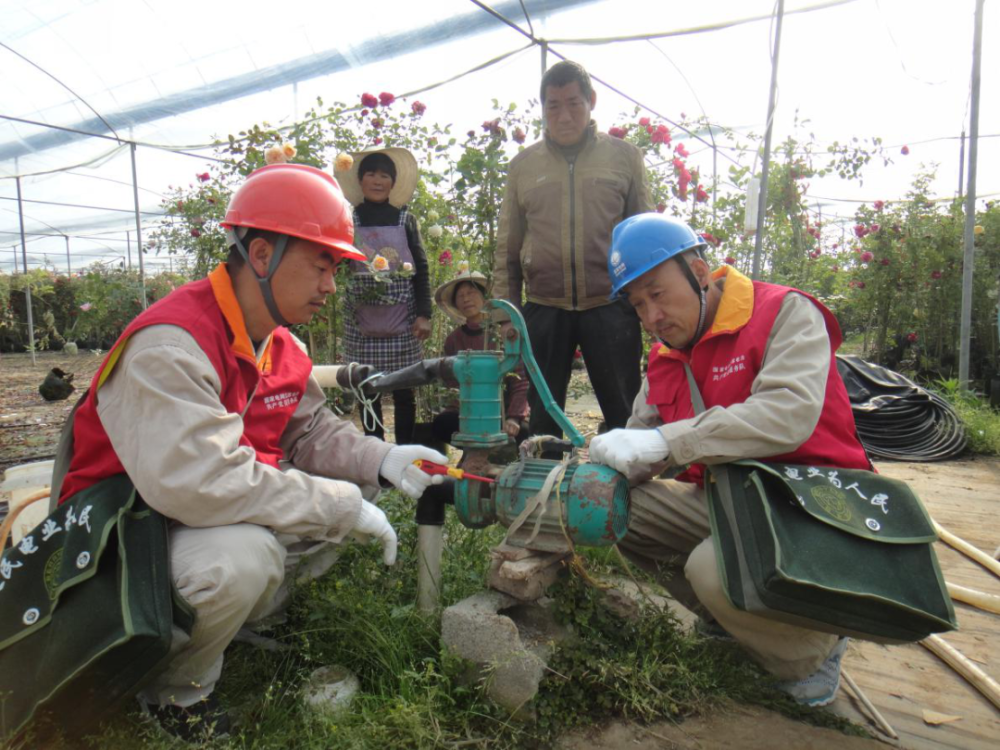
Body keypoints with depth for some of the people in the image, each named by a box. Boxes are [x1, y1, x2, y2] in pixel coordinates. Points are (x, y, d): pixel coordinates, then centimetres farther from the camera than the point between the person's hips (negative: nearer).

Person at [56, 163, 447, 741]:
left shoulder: (284, 347, 1)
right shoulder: (170, 344, -28)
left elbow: (310, 431, 7)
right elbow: (200, 482, -39)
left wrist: (383, 460, -12)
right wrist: (343, 507, -32)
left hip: (225, 515, 9)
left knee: (346, 498, 2)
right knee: (244, 553, -35)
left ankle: (226, 624, 7)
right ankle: (175, 689, -3)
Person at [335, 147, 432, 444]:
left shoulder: (406, 220, 6)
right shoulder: (349, 220, 5)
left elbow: (421, 269, 6)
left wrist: (423, 314, -2)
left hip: (402, 319, 0)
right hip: (361, 321, 1)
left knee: (404, 388, 3)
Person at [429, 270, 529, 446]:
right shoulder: (453, 340, 5)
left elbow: (521, 382, -5)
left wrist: (513, 418, -20)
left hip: (505, 411, -1)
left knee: (523, 433, -33)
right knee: (441, 424, -29)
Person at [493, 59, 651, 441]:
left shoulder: (624, 156, 7)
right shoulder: (523, 164, 10)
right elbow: (508, 248, 12)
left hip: (611, 306, -1)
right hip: (544, 309, 2)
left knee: (625, 416, 7)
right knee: (543, 420, 11)